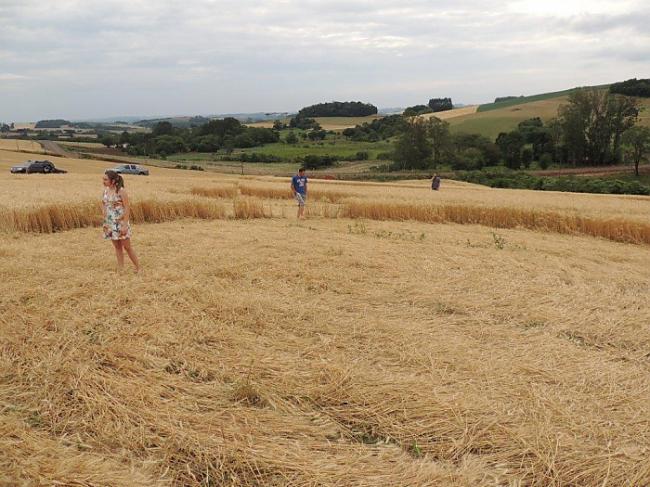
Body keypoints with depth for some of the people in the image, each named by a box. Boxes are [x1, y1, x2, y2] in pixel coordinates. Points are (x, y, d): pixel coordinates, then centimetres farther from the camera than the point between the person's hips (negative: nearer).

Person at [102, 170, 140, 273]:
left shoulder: (121, 191, -13)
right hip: (110, 224, 6)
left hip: (121, 223, -6)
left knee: (127, 247, 0)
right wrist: (105, 220, 8)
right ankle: (120, 270, 16)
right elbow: (103, 205, 17)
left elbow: (127, 209, -15)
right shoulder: (106, 190, 4)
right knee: (117, 247, 11)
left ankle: (138, 268, 12)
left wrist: (125, 225, -19)